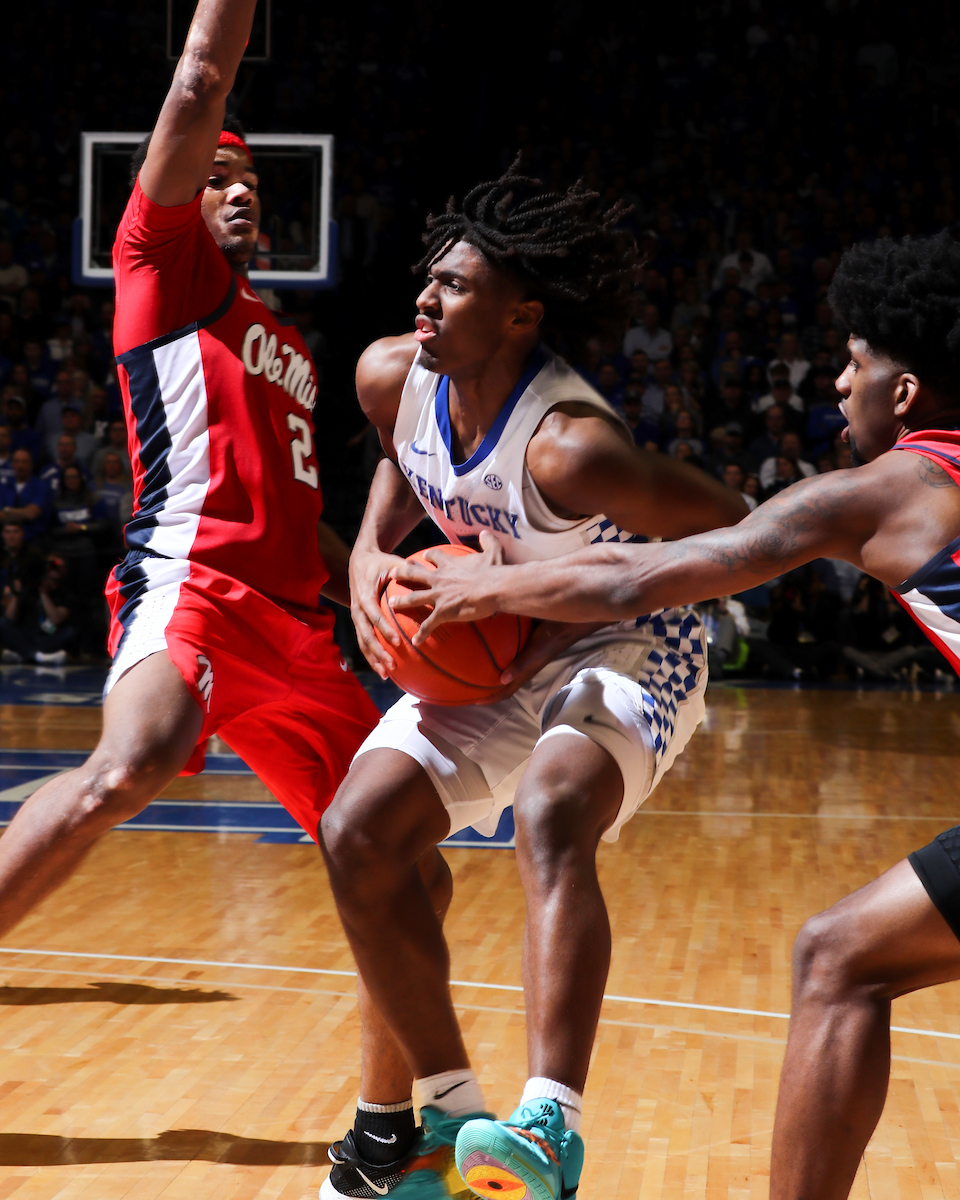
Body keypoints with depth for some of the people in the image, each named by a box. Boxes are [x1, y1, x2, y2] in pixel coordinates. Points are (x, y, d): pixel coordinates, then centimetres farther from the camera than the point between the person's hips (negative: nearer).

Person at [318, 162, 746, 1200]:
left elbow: (731, 536, -23)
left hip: (622, 650, -7)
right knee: (359, 835, -8)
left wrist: (572, 612, -26)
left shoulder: (568, 447, -32)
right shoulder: (392, 376, -11)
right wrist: (370, 552, -4)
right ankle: (446, 1117, 6)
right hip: (491, 652, 7)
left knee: (548, 814, -36)